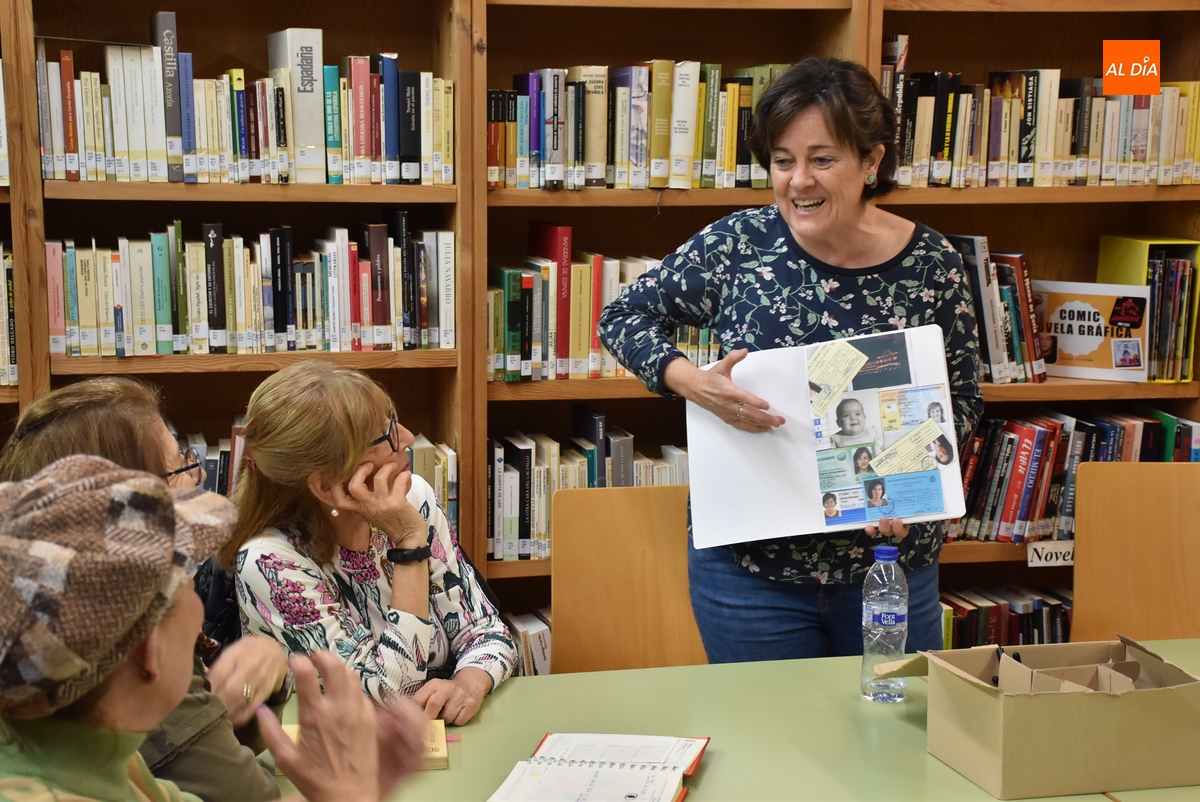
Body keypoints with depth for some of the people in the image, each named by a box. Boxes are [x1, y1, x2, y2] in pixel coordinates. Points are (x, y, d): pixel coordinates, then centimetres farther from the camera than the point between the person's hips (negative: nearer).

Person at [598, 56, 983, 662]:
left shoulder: (931, 264, -7)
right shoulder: (740, 245, -9)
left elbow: (961, 399, 3)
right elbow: (623, 317, 0)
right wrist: (690, 381, -18)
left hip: (892, 564, 1)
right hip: (749, 563, -1)